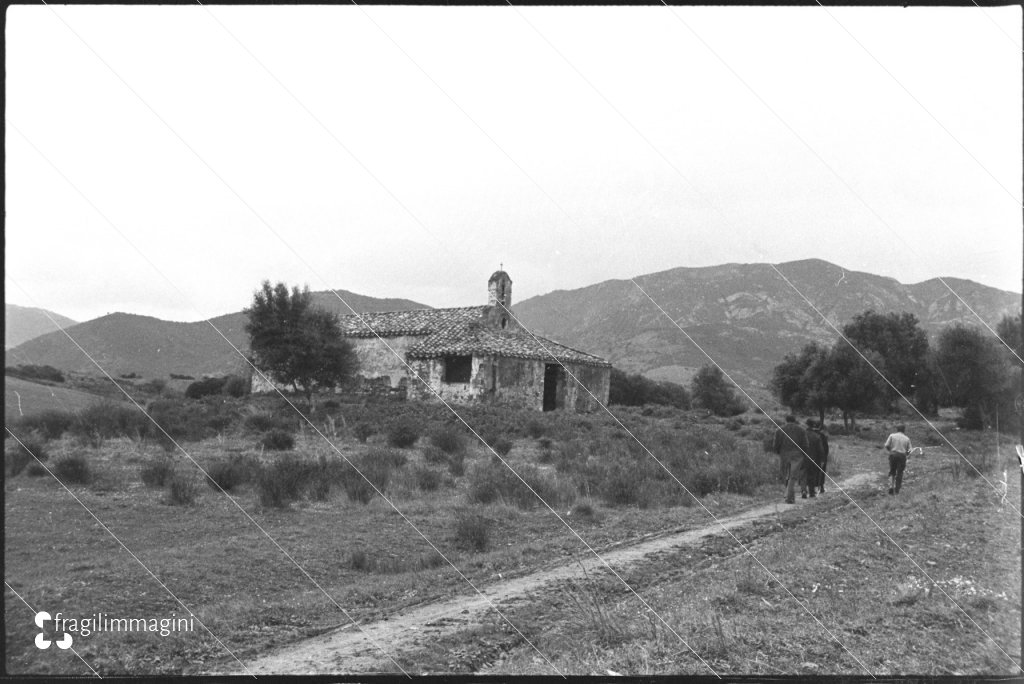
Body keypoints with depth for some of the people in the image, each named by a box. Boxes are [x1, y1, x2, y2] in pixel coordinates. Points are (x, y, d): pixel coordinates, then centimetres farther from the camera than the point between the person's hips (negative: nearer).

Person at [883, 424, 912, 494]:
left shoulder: (892, 435, 1)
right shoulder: (907, 438, 4)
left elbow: (886, 446, -4)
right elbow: (908, 451, 2)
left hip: (893, 455, 0)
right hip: (902, 456, 0)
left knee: (892, 472, 13)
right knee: (899, 473, 8)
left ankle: (891, 486, -5)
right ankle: (897, 490, 9)